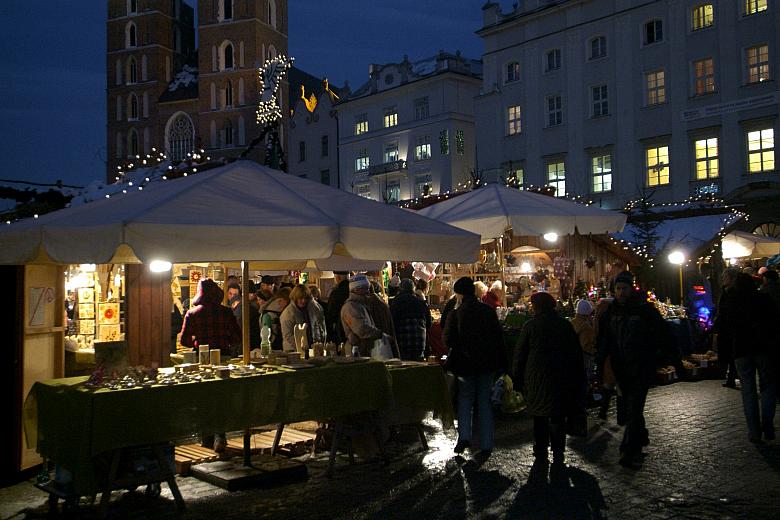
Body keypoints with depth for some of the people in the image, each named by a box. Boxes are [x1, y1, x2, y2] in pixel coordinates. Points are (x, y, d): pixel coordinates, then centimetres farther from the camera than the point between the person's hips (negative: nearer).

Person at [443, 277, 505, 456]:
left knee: (465, 398, 16)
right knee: (484, 401, 10)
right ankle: (486, 445, 11)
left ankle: (464, 436, -2)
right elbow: (499, 336, 1)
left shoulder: (455, 314, -11)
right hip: (488, 363, 2)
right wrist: (500, 363, 8)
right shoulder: (489, 311, -2)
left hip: (466, 362, -2)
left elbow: (448, 341, -13)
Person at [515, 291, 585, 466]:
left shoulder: (530, 325, -4)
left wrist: (518, 377, 7)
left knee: (539, 416, 10)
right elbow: (576, 352, 7)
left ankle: (541, 453, 15)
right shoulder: (565, 324, 2)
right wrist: (578, 377, 13)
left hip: (537, 377, -1)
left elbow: (520, 353, -1)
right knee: (558, 416, 7)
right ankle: (558, 454, 6)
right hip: (562, 377, 1)